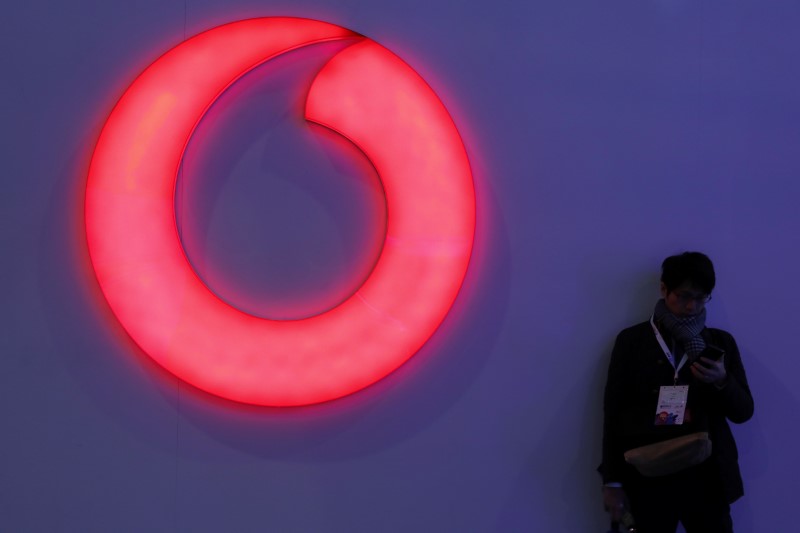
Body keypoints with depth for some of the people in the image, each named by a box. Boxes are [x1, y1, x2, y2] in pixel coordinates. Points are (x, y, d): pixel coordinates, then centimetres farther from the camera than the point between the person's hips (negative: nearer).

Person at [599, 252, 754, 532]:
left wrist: (722, 381, -12)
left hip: (707, 478, 1)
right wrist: (612, 481, -2)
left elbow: (743, 412, 9)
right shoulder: (631, 340, 4)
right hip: (647, 478, -1)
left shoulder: (721, 342, 9)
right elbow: (614, 412, 3)